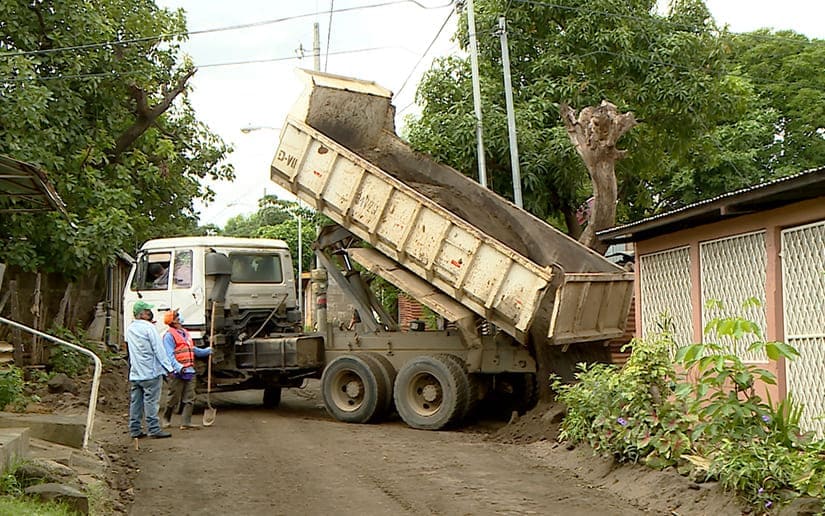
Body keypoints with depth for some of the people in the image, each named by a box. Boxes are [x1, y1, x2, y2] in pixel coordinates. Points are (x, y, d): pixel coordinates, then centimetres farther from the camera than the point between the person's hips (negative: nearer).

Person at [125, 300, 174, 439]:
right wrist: (169, 367, -10)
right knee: (151, 401, -4)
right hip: (150, 371, -7)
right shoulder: (149, 327, -13)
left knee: (135, 402, 10)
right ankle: (154, 429, -2)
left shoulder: (130, 329, 10)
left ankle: (134, 429, 13)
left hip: (135, 373, 7)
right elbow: (159, 349, -14)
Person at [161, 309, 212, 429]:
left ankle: (186, 422, 4)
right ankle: (166, 419, 22)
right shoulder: (169, 336, -10)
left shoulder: (185, 333, 17)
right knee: (173, 400, 2)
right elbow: (169, 355, -20)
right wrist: (178, 367, -34)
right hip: (177, 374, -8)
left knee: (189, 399, 3)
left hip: (189, 372, 8)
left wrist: (207, 351, 39)